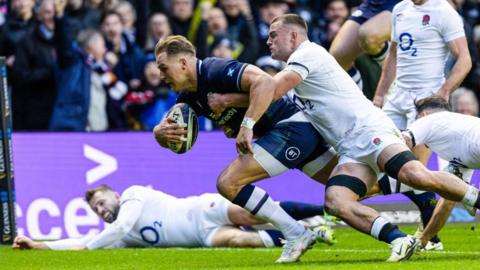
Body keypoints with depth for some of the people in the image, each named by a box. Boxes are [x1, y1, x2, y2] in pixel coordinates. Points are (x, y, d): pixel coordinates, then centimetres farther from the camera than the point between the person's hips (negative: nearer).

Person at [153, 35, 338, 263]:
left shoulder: (216, 71, -20)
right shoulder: (190, 96, 10)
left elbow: (265, 82, -32)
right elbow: (165, 135, 9)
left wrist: (247, 125, -38)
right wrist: (161, 133, -15)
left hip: (292, 126, -10)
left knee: (228, 183, -15)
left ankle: (296, 234, -9)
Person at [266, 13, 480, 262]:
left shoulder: (307, 54, -3)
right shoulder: (300, 61, 27)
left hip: (368, 129, -9)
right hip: (351, 151, 9)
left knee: (413, 174, -30)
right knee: (335, 202, -17)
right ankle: (399, 240, -24)